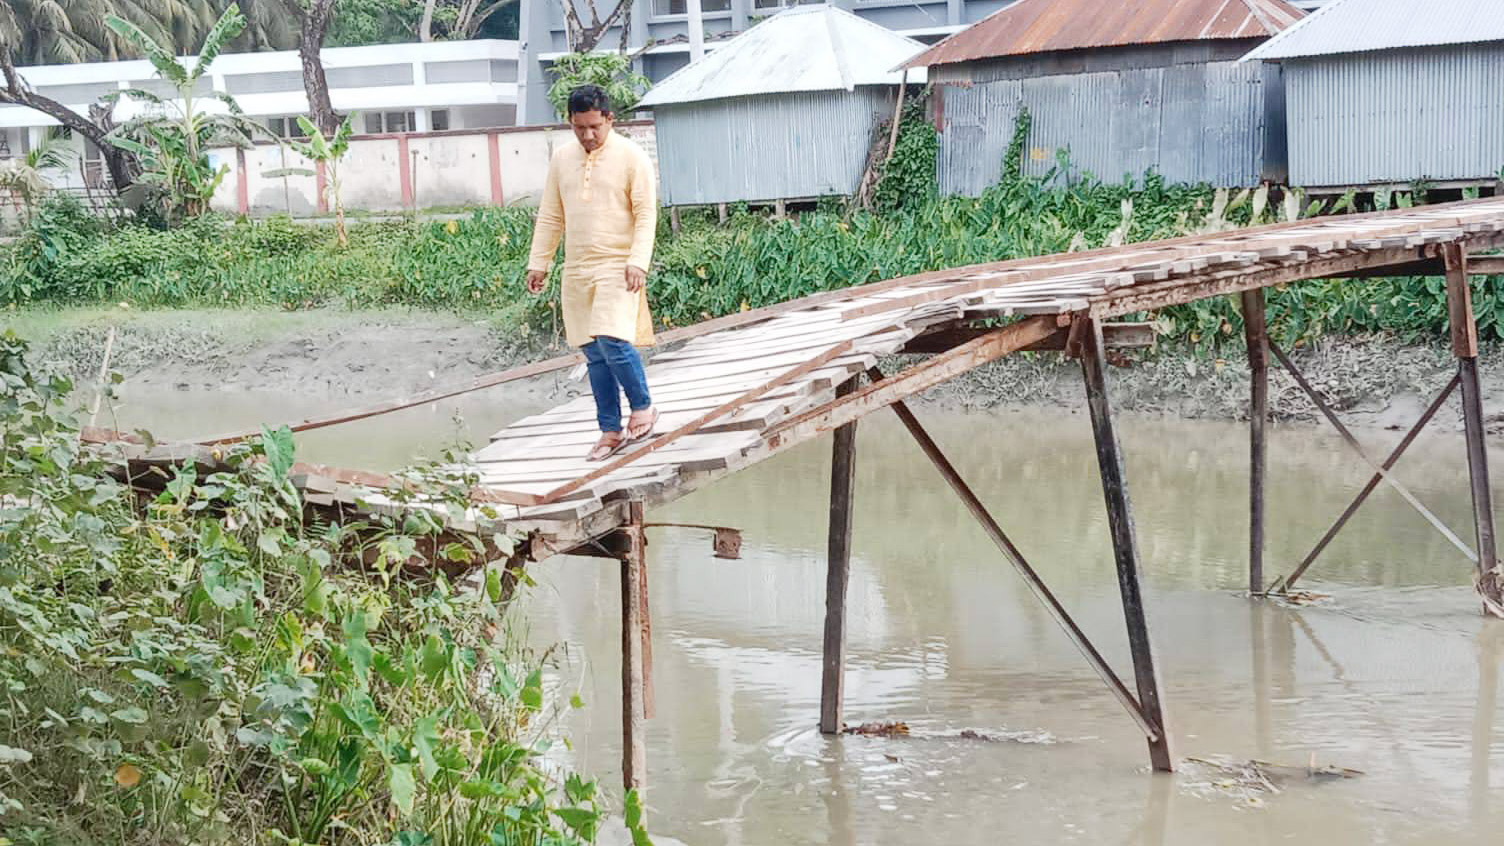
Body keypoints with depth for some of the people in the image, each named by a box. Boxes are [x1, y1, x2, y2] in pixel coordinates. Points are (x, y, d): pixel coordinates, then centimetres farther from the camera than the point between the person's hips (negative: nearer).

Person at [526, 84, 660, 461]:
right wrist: (538, 263, 11)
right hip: (577, 271, 5)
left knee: (612, 340, -19)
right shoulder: (561, 158, 11)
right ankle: (610, 431, 13)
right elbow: (550, 216, 16)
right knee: (594, 354, 6)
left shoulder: (631, 156, -4)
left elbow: (646, 214, -7)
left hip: (617, 267, -5)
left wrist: (638, 261, -18)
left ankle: (643, 406, 3)